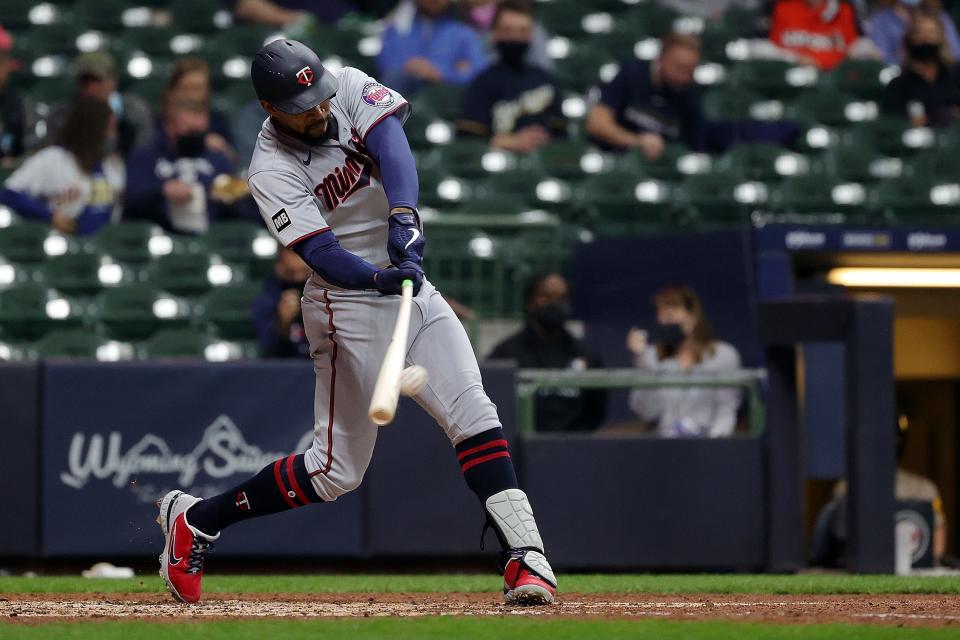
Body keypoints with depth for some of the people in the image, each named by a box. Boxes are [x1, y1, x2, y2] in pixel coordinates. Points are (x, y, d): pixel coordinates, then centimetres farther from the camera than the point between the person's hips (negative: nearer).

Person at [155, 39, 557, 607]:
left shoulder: (350, 88, -1)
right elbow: (322, 254, -24)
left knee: (474, 415, -9)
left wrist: (403, 216, -38)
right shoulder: (272, 171, -14)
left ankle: (526, 555, -14)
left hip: (412, 287, 5)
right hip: (351, 307, -5)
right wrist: (381, 279, -43)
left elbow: (392, 144, -20)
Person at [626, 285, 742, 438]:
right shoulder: (653, 356, 14)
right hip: (666, 441, 3)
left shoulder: (724, 355, 5)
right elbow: (647, 412, 3)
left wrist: (714, 439, -18)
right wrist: (641, 361, -2)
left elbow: (727, 409, 1)